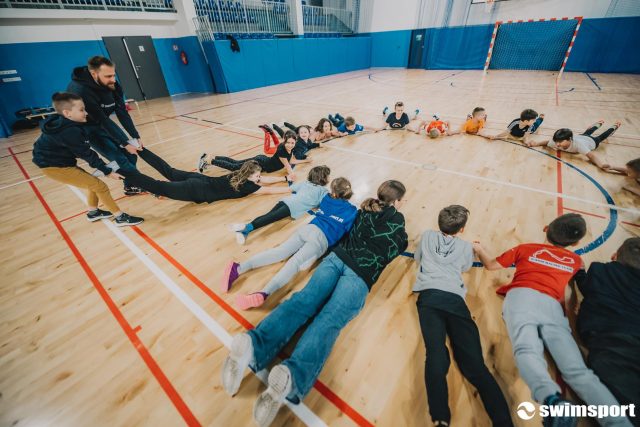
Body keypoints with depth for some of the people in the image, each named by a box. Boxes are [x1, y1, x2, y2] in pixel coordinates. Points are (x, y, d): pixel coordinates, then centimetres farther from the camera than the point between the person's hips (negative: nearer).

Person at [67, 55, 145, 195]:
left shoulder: (112, 84, -13)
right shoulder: (80, 91, -32)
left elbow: (122, 113, -14)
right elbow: (102, 121, -32)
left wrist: (136, 136, -22)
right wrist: (125, 143, -31)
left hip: (104, 123, 6)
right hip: (88, 128, -6)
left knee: (130, 154, 2)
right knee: (120, 160, -15)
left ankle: (131, 186, 17)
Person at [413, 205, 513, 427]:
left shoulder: (427, 236, 22)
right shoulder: (466, 247, 23)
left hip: (429, 296, -1)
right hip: (455, 299, 1)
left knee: (436, 354, -19)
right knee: (474, 362, -6)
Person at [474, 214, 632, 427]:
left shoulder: (525, 248, 22)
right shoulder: (575, 260, 29)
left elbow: (491, 265, 26)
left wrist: (479, 249, 45)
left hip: (522, 297, -3)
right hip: (552, 306, 3)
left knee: (527, 350, -24)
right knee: (577, 369, -7)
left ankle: (553, 400, -48)